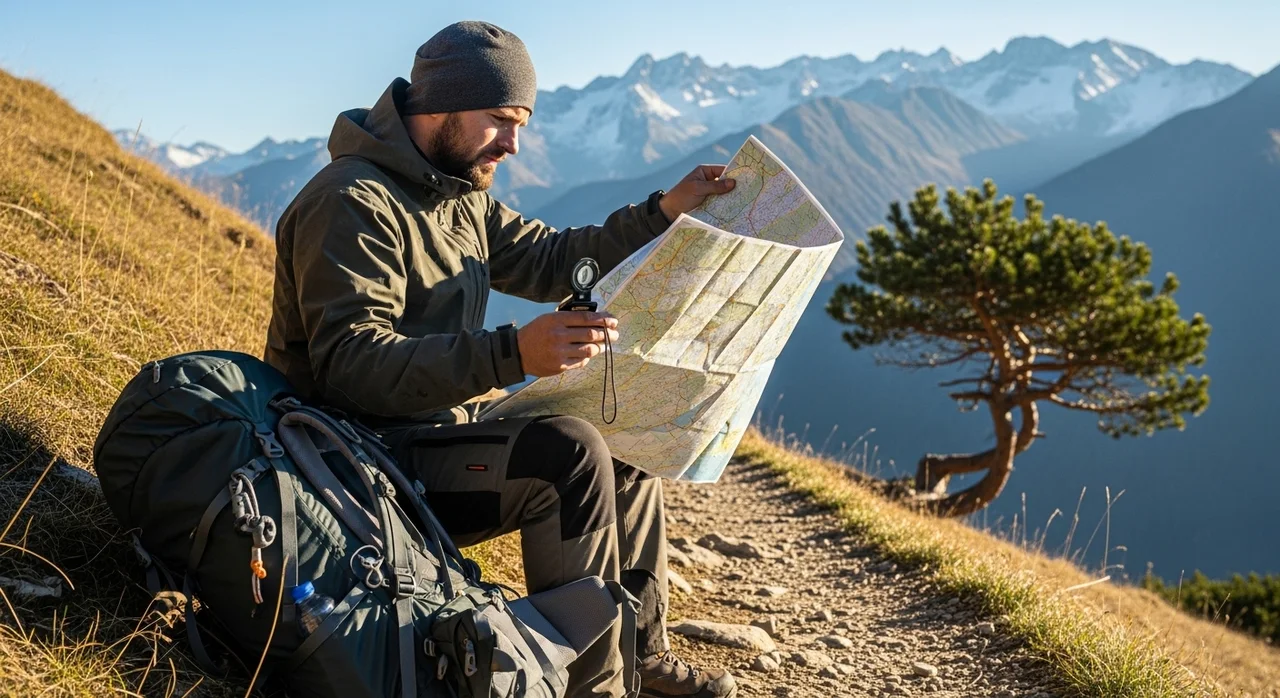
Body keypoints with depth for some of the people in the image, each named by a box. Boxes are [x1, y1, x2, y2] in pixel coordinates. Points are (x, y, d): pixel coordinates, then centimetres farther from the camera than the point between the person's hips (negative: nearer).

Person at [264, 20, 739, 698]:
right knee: (569, 454, -27)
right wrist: (513, 353, -42)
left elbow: (547, 261, 18)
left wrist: (666, 210, 7)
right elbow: (350, 368, -30)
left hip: (440, 434, 10)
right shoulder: (352, 203, -20)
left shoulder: (460, 195, 11)